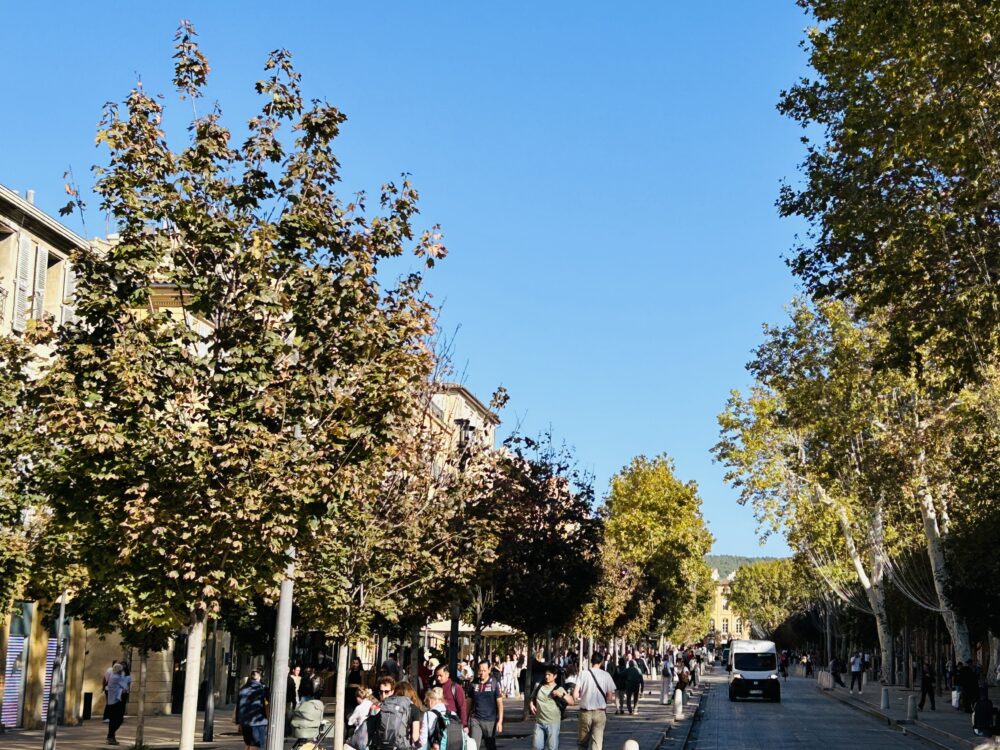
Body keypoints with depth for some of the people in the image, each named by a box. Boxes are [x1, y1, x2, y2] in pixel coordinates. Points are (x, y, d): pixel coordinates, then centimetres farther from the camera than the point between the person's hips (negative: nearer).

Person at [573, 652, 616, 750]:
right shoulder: (606, 675, -4)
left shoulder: (583, 674, -5)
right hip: (600, 712, 0)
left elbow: (575, 695, -10)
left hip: (585, 712, 0)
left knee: (582, 742, 15)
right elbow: (610, 697, -1)